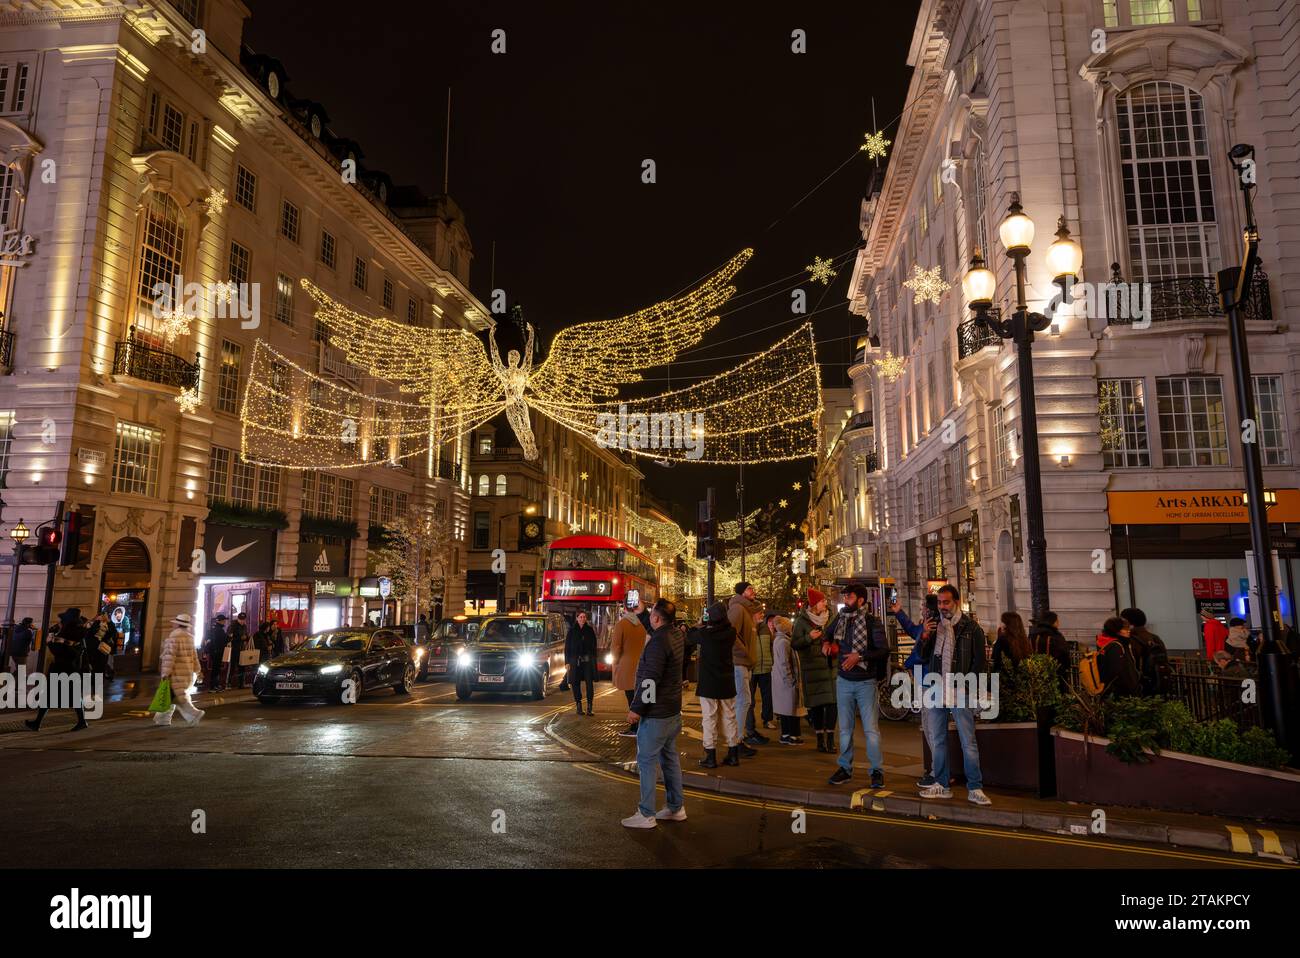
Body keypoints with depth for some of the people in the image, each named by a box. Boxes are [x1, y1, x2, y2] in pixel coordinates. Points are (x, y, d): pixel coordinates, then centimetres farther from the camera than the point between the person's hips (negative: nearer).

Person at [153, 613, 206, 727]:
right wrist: (196, 671, 18)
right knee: (170, 695, 16)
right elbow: (194, 656, 14)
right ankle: (163, 718, 21)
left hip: (177, 673, -8)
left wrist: (166, 672, -17)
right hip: (188, 672, 8)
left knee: (179, 697, -5)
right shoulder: (189, 636, 11)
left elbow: (170, 655, -18)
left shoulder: (174, 636, -14)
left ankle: (194, 714, -13)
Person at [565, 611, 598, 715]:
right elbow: (567, 647, 5)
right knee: (575, 683, 1)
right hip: (575, 660, 0)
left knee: (590, 683, -7)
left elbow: (594, 646, 9)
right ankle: (579, 706, 13)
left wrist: (594, 659, 0)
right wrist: (567, 661, -2)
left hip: (588, 660, 0)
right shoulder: (572, 631, 5)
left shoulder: (590, 630, 7)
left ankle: (589, 708, -4)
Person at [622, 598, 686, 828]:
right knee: (669, 757, 16)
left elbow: (650, 681, -25)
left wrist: (636, 708, -17)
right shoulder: (676, 635, 4)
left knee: (646, 761, -1)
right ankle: (676, 808, 25)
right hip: (673, 710, 9)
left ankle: (646, 815, 5)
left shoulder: (658, 642, -24)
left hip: (655, 714, -9)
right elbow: (654, 628, 27)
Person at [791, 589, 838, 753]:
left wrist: (831, 646, -1)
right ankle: (820, 740, 11)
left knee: (832, 703, -6)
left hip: (831, 666, 3)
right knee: (816, 704, 1)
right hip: (812, 668, -3)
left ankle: (830, 740, -1)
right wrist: (809, 637, -18)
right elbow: (794, 644, -3)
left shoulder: (831, 618, 9)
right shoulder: (802, 621, -1)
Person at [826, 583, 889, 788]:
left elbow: (884, 650, -16)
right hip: (843, 681, 5)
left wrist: (860, 656, -23)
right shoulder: (840, 619, 5)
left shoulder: (872, 622, -10)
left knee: (871, 728, -3)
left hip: (866, 682, -5)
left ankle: (877, 770, 6)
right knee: (845, 728, 10)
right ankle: (845, 767, 20)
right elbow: (828, 636, 25)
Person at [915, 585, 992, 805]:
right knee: (937, 740, 10)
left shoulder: (971, 628, -1)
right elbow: (924, 657, 13)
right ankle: (941, 785, 20)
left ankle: (975, 789, 5)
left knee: (968, 742, -2)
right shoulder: (934, 625, 10)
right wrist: (925, 638, -6)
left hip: (960, 693, -4)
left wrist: (965, 686, -9)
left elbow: (979, 661, -1)